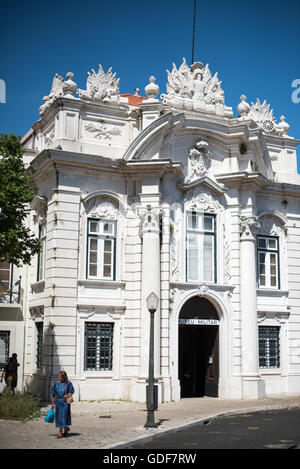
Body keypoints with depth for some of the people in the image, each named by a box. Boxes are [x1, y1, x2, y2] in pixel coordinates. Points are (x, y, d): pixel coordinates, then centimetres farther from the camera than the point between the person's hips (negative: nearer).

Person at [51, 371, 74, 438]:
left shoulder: (68, 383, -4)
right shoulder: (56, 383, 5)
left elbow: (72, 392, 1)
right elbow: (53, 394, 9)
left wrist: (67, 395, -18)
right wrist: (52, 403, 8)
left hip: (65, 402, -4)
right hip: (58, 401, 4)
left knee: (63, 415, -8)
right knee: (58, 416, 8)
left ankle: (60, 432, -6)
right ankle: (66, 428, 30)